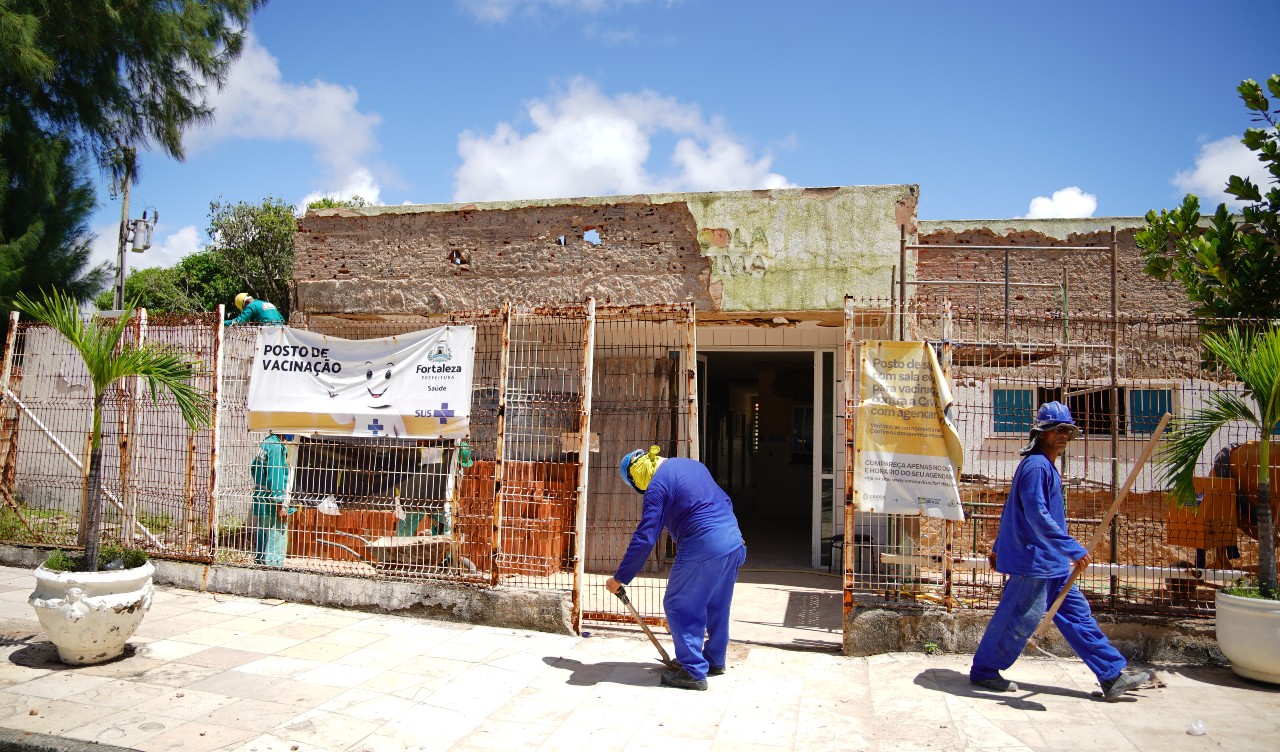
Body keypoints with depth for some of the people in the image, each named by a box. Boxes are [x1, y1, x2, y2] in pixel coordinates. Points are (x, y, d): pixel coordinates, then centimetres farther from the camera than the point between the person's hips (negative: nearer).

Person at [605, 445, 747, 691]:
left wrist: (619, 578, -6)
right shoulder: (693, 464, 16)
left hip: (701, 551, -9)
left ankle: (694, 672, 9)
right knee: (717, 607, 22)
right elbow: (725, 501, 24)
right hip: (734, 542, 9)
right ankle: (715, 661, 36)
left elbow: (644, 538, -13)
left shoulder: (658, 485, -10)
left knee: (679, 607, 6)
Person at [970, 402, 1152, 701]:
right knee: (1020, 619, -2)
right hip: (1034, 561, -10)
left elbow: (1012, 509, 21)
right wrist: (1073, 549, -25)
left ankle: (1113, 676, 20)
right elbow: (1038, 516, -25)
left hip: (1051, 563, 10)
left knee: (1077, 614, 12)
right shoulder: (1035, 466, -16)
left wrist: (999, 548, 25)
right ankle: (983, 671, 11)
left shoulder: (1044, 466, 16)